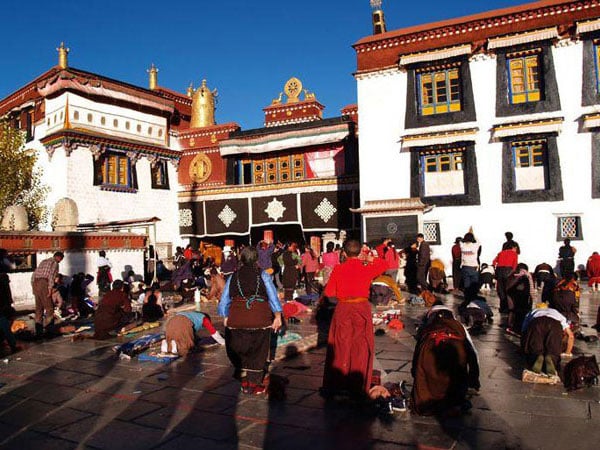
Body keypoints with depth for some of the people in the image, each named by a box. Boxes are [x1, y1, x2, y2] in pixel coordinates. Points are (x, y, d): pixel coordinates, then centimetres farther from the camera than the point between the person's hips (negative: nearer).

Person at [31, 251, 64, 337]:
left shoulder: (43, 261, 24)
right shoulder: (54, 263, 0)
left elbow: (34, 274, 21)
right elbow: (51, 275, -13)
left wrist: (33, 287, 21)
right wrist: (50, 288, -14)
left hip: (35, 283, 8)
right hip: (44, 284, -8)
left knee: (38, 307, 11)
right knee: (49, 308, -2)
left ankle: (38, 330, 12)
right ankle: (47, 328, -5)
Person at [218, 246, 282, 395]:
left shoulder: (233, 277, 8)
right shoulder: (263, 275, 1)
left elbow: (224, 301, 8)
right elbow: (273, 297, -5)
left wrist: (225, 317, 18)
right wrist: (277, 316, -1)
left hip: (236, 318, 2)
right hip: (260, 318, -2)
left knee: (239, 350, 18)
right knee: (258, 352, 12)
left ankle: (244, 382, 24)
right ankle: (254, 385, 19)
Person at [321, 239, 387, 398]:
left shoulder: (338, 269, -6)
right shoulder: (366, 268, -4)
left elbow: (328, 292, -2)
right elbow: (384, 265, 15)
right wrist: (371, 259, 27)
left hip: (343, 309, 0)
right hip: (362, 308, 0)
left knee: (339, 348, 8)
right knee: (361, 347, 9)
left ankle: (333, 386, 15)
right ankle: (359, 386, 15)